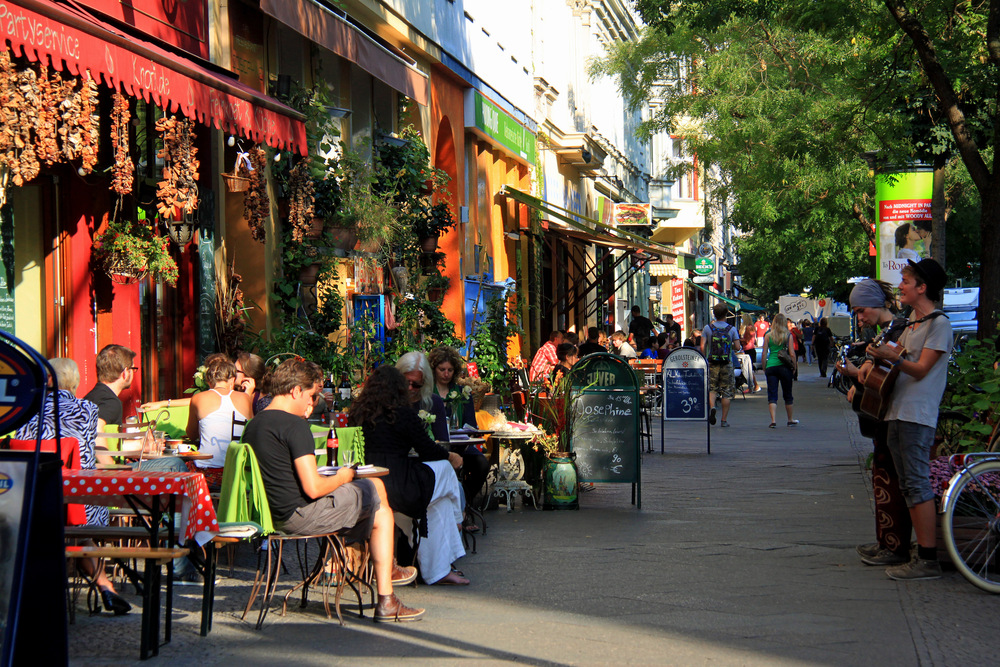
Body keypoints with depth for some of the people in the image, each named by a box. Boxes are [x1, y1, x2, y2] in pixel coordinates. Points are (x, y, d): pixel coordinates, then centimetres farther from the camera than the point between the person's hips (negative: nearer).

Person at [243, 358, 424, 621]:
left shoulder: (253, 424, 9)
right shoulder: (295, 425, -19)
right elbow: (313, 488, -23)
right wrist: (342, 477, -4)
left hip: (274, 514, 10)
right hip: (300, 516, -10)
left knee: (373, 488, 22)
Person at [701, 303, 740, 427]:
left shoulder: (708, 328, 0)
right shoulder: (732, 329, 0)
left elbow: (702, 347, -5)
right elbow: (737, 346, -4)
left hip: (712, 363, 0)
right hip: (727, 364, 0)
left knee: (711, 388, 12)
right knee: (726, 391, 6)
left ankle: (712, 407, -18)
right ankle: (724, 420, 6)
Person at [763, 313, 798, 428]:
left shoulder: (768, 335, 0)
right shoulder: (788, 336, -3)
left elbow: (764, 353, 1)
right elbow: (792, 354, -6)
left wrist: (764, 367, 10)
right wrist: (794, 367, 7)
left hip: (771, 366, 0)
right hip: (784, 367, 0)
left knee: (772, 395, 0)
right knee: (787, 395, 14)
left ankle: (773, 420, -14)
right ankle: (790, 420, 25)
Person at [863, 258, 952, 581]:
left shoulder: (939, 323, -8)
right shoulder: (913, 321, 20)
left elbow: (921, 369, -13)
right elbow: (899, 351, 27)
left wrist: (893, 358, -29)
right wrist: (872, 362, 8)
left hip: (917, 415, -10)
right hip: (897, 412, 10)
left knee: (918, 483, -12)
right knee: (908, 486, 10)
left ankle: (928, 560, -12)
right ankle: (921, 553, 14)